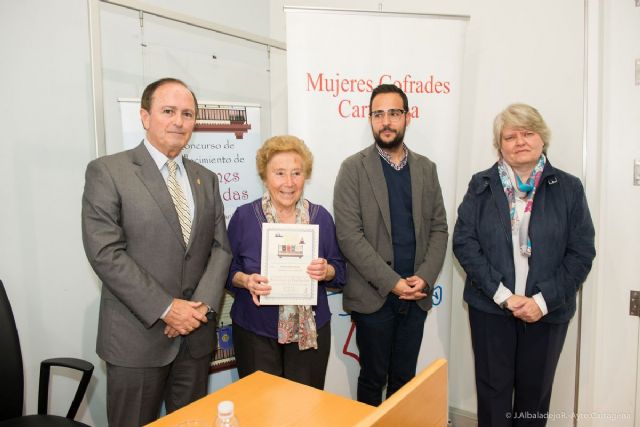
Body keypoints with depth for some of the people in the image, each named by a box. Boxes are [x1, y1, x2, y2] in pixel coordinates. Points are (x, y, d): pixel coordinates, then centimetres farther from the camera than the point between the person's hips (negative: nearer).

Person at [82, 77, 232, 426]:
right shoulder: (107, 171, -6)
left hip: (196, 334, 5)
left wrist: (203, 304, -9)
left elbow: (220, 247, 6)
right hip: (137, 337, -4)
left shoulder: (206, 179, 10)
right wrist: (166, 308, -16)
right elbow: (105, 253, -14)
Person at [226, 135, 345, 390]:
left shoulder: (321, 217, -2)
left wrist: (327, 271, -18)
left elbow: (339, 271, 4)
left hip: (311, 330, 2)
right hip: (255, 332, -1)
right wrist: (246, 280, -20)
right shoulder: (243, 217, -6)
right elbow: (227, 269, 0)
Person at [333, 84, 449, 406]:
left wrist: (425, 277, -7)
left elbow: (439, 228, 7)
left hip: (416, 295, 4)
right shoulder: (353, 168, -5)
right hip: (374, 296, -3)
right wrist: (392, 282, -15)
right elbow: (349, 235, -12)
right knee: (373, 379, 11)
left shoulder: (426, 168, 8)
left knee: (404, 379, 16)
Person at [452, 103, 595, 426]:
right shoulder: (481, 185, 1)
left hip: (546, 311, 1)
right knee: (493, 391, 10)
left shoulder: (568, 188, 1)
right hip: (490, 307, 0)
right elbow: (463, 242, -7)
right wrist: (502, 294, -15)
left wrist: (543, 300, -12)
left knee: (535, 392, 16)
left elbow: (582, 251, -2)